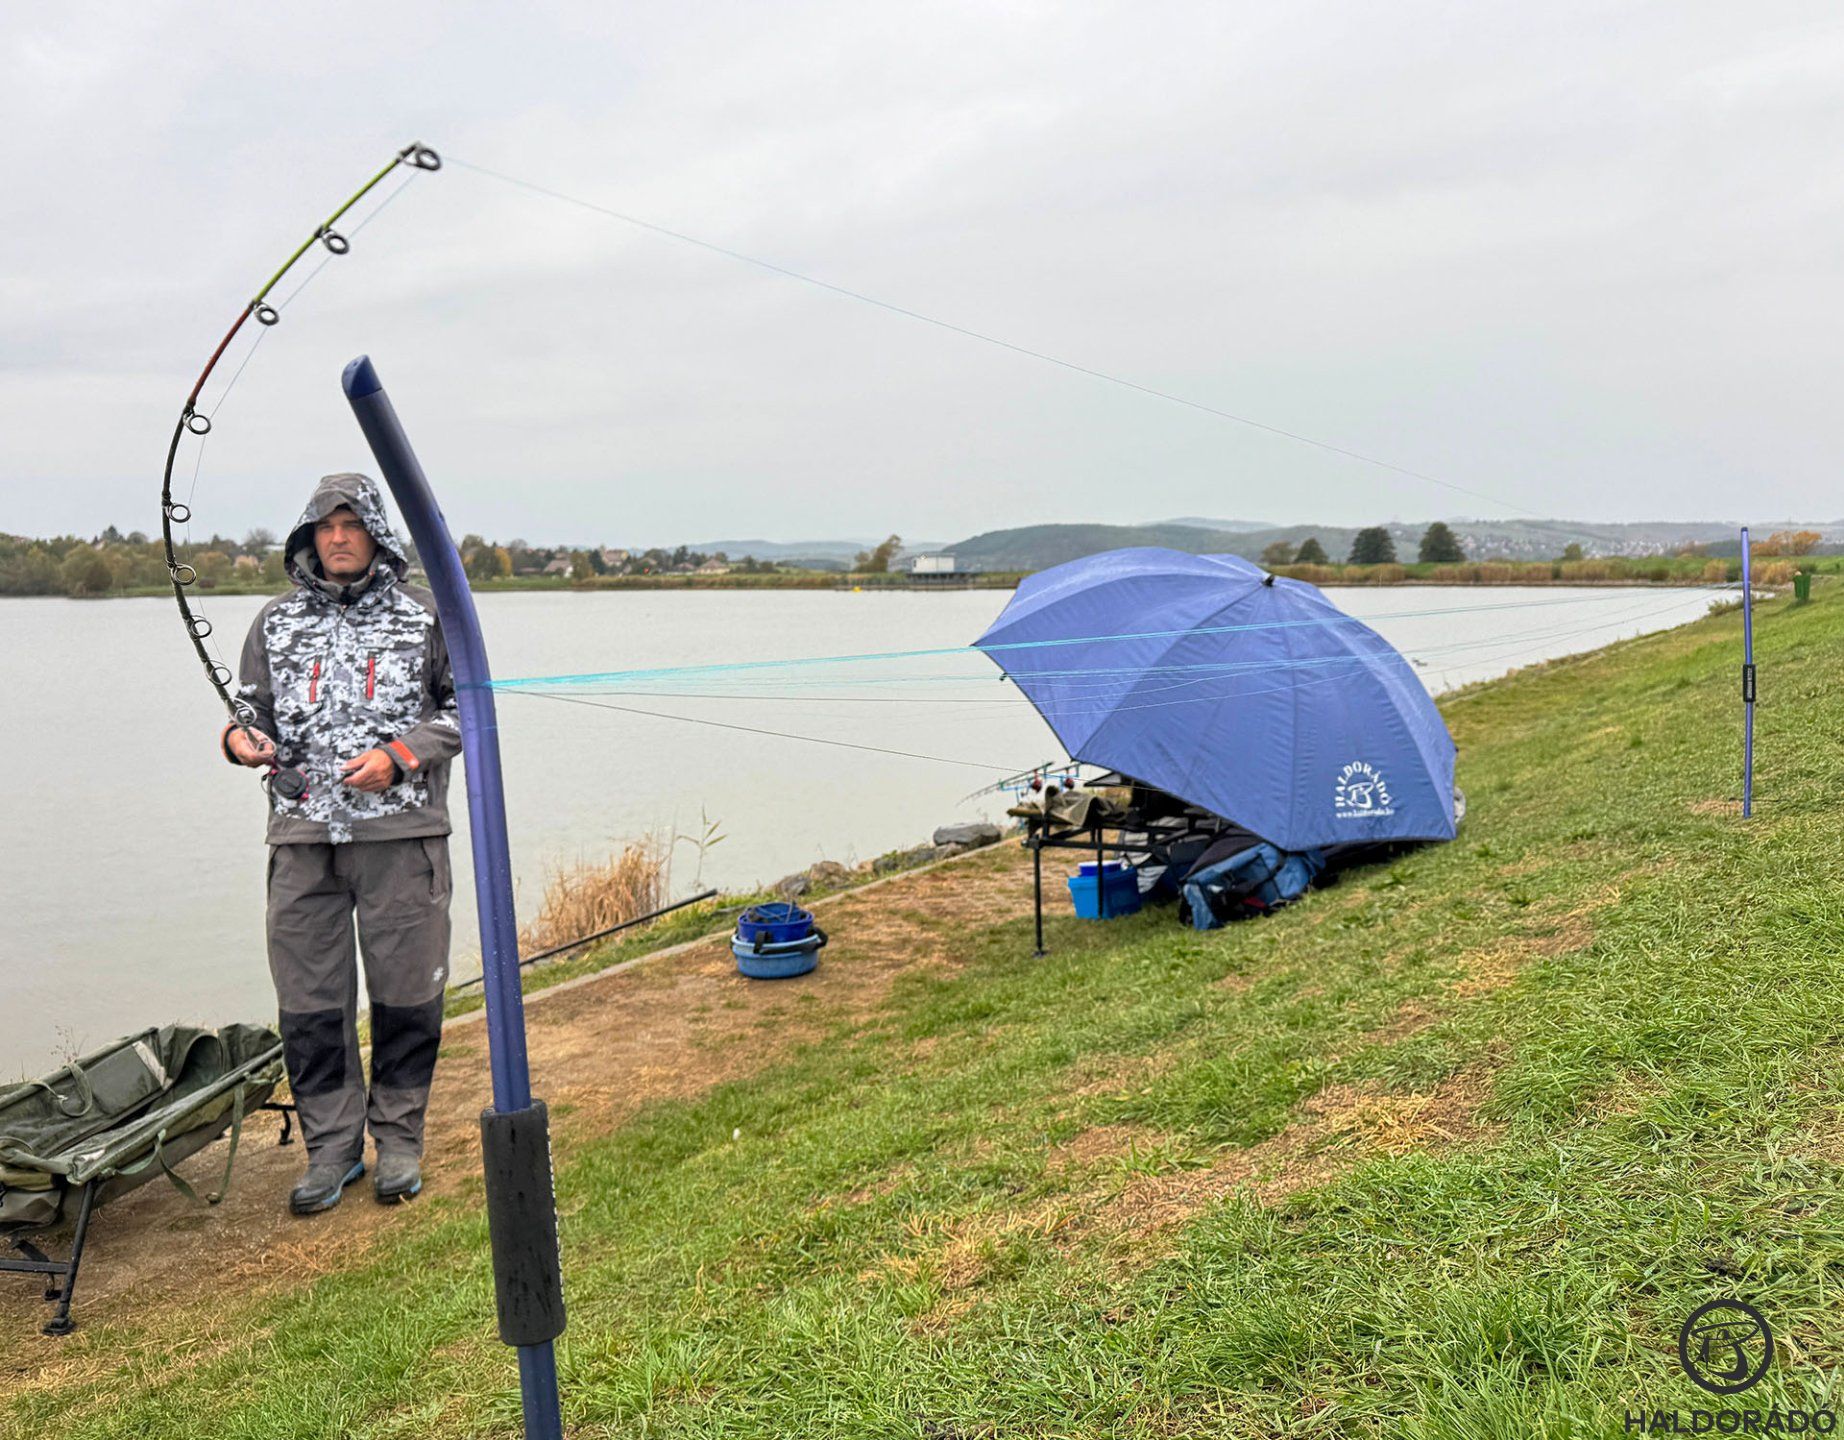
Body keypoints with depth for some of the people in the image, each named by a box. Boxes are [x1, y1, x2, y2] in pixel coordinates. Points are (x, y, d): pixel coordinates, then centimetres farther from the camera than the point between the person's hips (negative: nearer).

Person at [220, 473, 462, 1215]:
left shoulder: (423, 616, 6)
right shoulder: (277, 622, 13)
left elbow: (462, 707, 6)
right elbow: (254, 706, 18)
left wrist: (398, 756, -8)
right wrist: (242, 738, -5)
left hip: (401, 832, -2)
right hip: (302, 834, 2)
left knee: (406, 990, 2)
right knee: (310, 995, 3)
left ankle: (399, 1141, 18)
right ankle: (331, 1146, 17)